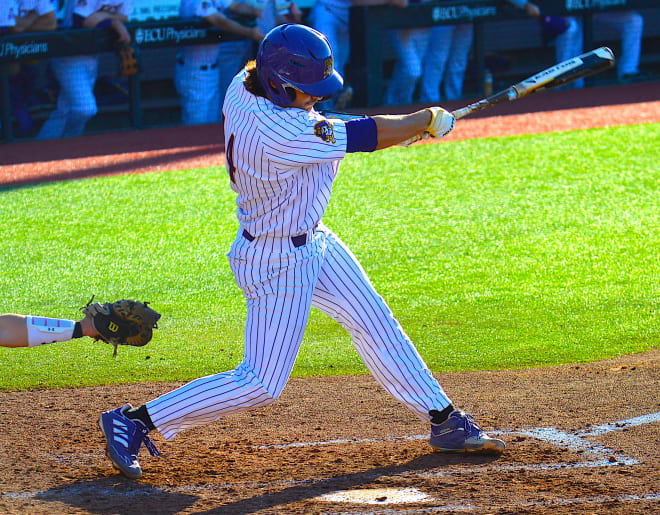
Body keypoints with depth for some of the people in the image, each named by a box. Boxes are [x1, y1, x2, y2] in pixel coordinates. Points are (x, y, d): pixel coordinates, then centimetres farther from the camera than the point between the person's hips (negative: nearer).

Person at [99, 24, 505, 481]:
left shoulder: (243, 87, -11)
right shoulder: (282, 133, -36)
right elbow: (366, 136, -26)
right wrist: (429, 120, -12)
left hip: (312, 240, 10)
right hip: (278, 264, -10)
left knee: (376, 323, 16)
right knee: (261, 383, -3)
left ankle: (445, 421, 28)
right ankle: (133, 422, 5)